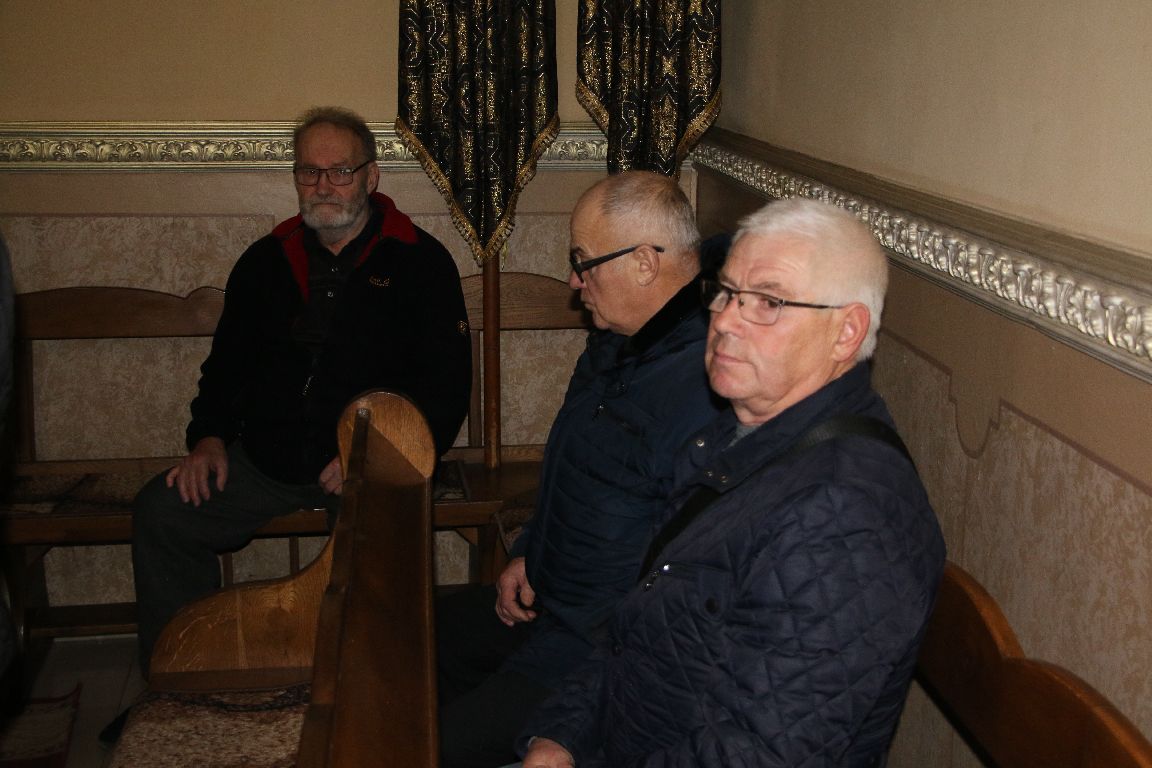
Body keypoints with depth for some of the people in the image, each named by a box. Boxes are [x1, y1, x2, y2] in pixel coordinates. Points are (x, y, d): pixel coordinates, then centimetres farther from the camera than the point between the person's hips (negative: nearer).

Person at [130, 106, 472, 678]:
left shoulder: (420, 262, 2)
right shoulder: (267, 260, 16)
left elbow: (447, 384, -4)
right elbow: (228, 362, 23)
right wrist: (209, 437, 4)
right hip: (265, 459, 5)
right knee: (160, 512, -11)